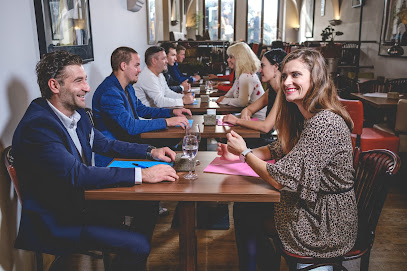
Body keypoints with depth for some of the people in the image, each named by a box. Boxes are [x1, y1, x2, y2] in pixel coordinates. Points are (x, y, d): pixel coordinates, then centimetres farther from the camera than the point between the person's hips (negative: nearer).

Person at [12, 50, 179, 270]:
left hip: (83, 198, 9)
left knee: (148, 206, 6)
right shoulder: (37, 126, -26)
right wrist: (142, 174, -35)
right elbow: (76, 175, -33)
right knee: (137, 245, -17)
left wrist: (150, 151, 0)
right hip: (56, 222, -8)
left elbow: (104, 144, 13)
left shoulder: (76, 113, 1)